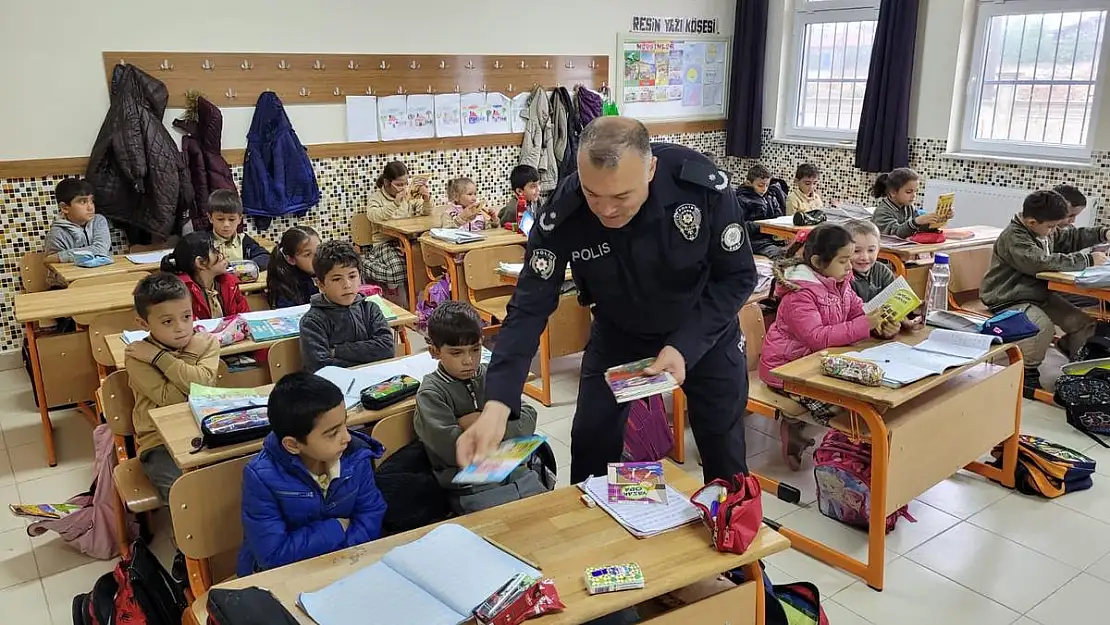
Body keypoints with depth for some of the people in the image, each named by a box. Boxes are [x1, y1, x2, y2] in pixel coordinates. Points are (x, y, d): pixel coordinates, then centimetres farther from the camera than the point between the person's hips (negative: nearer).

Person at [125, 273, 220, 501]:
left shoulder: (206, 342, 4)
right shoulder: (137, 356, -4)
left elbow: (204, 383, -15)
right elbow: (170, 398, -15)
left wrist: (160, 357, -13)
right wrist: (191, 353, -10)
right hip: (160, 442, -3)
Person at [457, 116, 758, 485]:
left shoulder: (704, 185, -31)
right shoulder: (562, 215, -29)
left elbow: (738, 277, -19)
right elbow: (530, 307, -28)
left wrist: (685, 347, -30)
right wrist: (497, 405, -40)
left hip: (705, 331, 0)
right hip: (618, 333, 1)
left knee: (724, 453, 10)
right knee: (591, 449, 1)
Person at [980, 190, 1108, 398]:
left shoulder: (1044, 230, 7)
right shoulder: (1013, 238, -24)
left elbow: (1071, 237, 23)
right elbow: (1043, 262, -35)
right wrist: (1088, 260, -29)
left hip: (1039, 294, 9)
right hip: (1009, 300, -9)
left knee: (1084, 323, 1)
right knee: (1043, 326, -34)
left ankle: (1066, 350, 31)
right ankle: (1027, 372, -13)